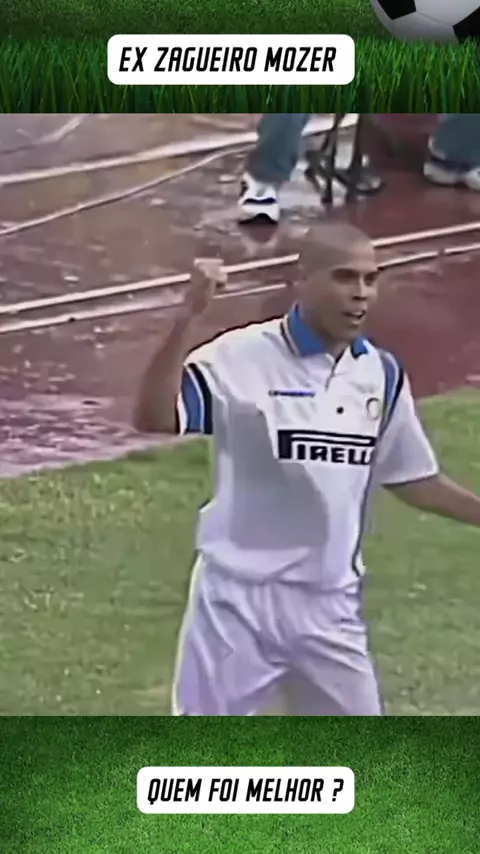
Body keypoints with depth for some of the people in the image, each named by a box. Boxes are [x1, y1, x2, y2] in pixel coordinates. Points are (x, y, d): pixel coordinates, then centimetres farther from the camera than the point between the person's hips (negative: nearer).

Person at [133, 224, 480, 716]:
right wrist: (188, 318, -36)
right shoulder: (241, 357, -15)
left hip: (330, 605, 5)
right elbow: (152, 417, -28)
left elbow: (413, 480, 14)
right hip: (240, 597, -5)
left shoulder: (382, 375, 2)